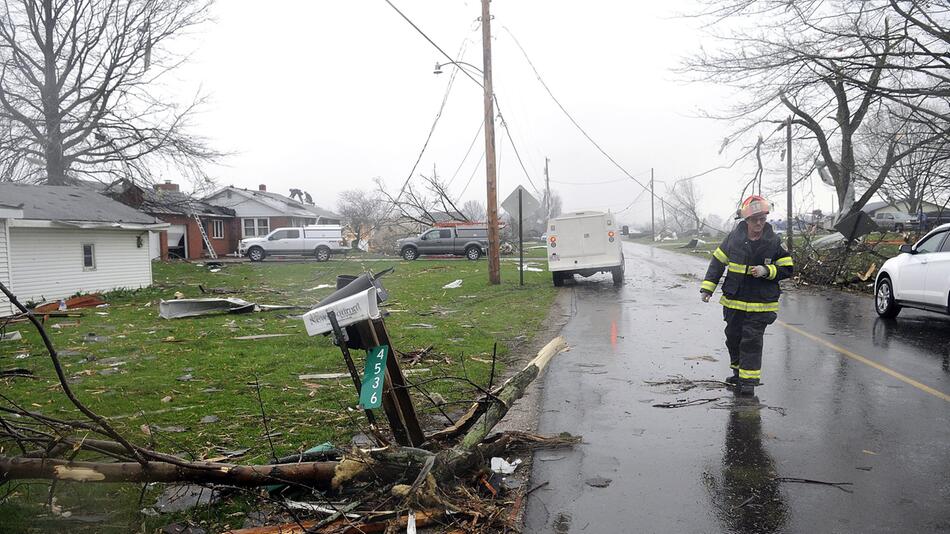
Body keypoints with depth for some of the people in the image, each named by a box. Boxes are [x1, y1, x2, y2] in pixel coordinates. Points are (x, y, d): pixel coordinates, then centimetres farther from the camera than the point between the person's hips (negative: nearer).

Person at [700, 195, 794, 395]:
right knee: (733, 337, 14)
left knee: (752, 340, -6)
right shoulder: (734, 237, -1)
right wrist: (707, 287, 2)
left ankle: (749, 380, 2)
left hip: (760, 303, -3)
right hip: (734, 300, 3)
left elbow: (787, 269, 1)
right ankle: (739, 372, 34)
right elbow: (717, 261, 7)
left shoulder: (774, 241, -6)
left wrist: (767, 271, -18)